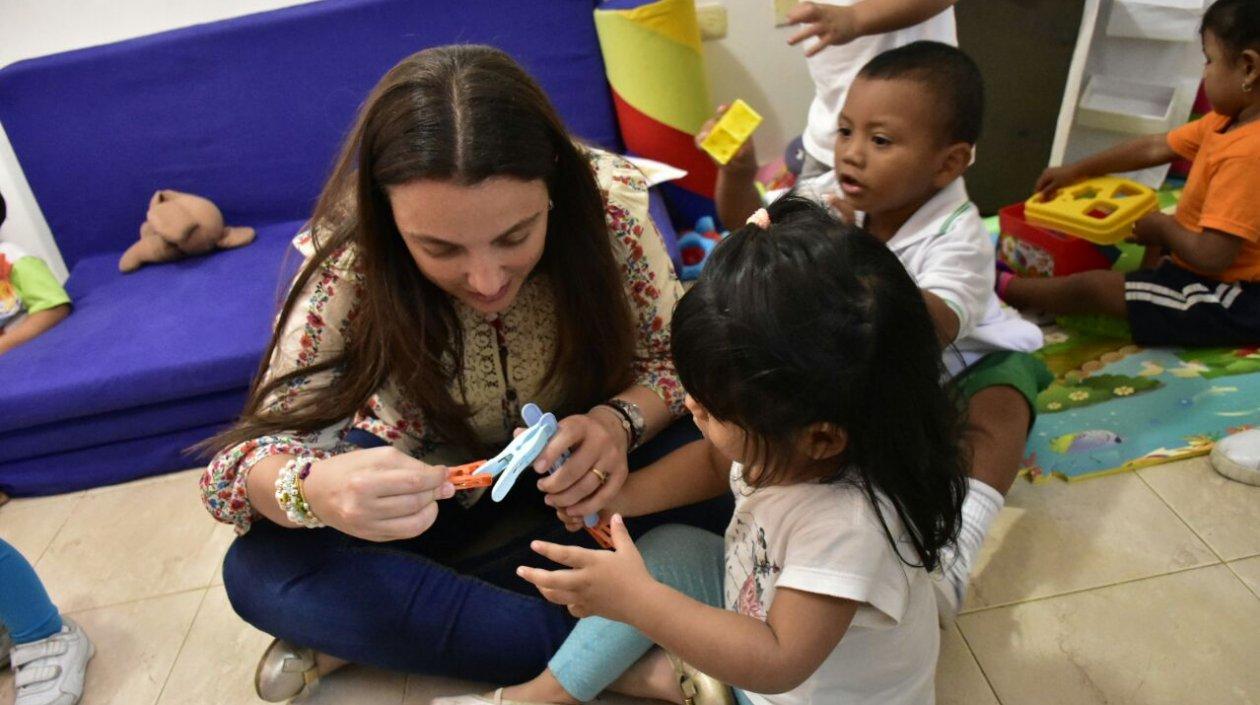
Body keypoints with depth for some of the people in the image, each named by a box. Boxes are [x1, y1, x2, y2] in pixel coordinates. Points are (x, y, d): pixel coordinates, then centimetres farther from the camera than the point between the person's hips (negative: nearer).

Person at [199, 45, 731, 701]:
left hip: (571, 470, 1)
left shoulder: (609, 202, -24)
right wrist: (313, 489, -45)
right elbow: (263, 440, -21)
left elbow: (677, 357, -12)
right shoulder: (348, 254, -25)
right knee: (259, 571, -23)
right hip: (430, 486, 0)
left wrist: (620, 420, -34)